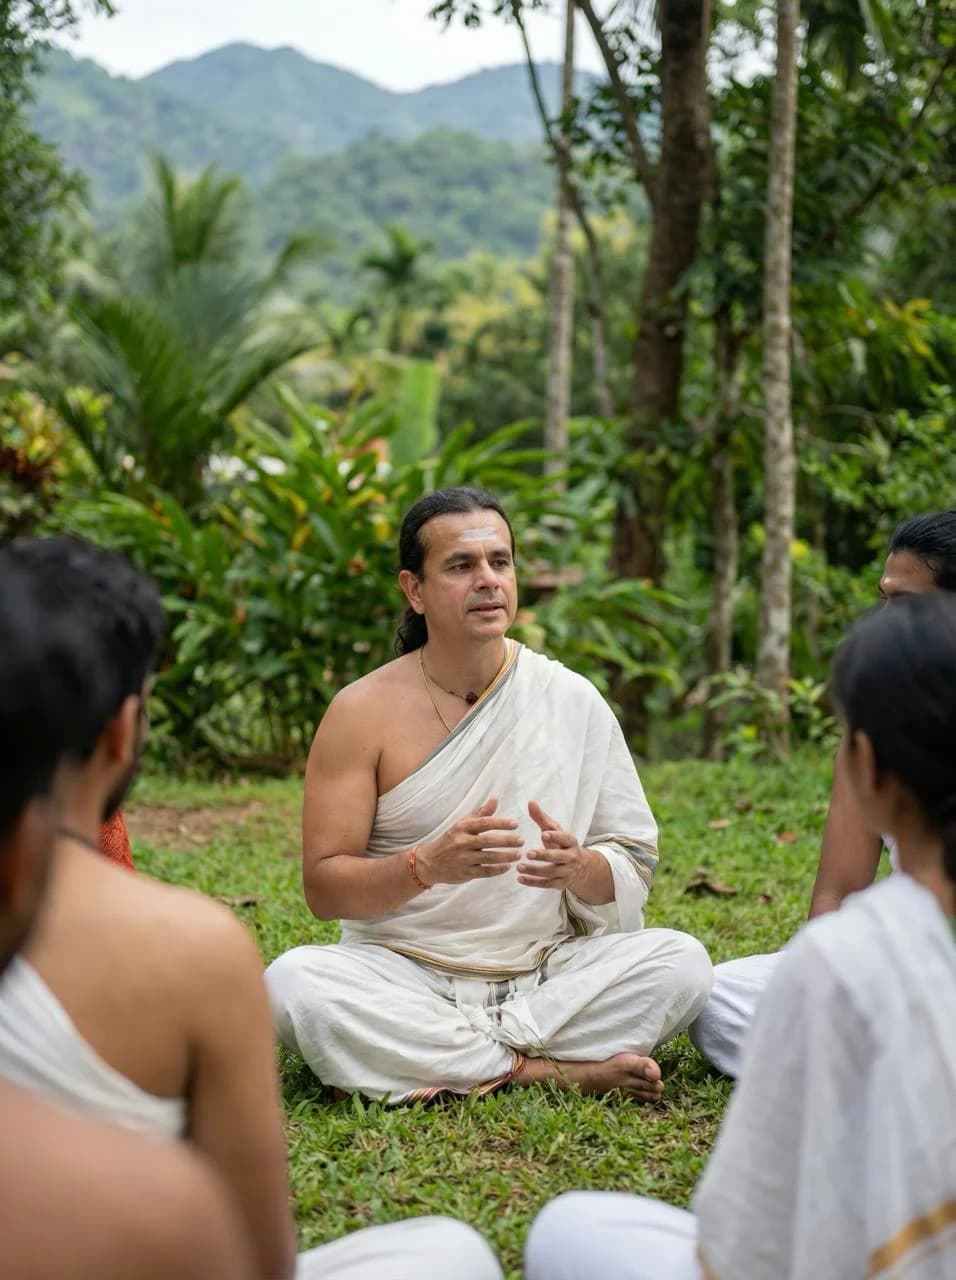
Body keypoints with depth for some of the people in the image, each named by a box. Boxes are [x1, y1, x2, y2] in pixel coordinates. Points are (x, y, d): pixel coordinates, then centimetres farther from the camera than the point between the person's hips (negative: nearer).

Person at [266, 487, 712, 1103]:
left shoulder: (572, 701, 1)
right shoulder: (363, 712, -4)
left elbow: (636, 867, 4)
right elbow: (323, 887, -7)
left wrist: (578, 867, -20)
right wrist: (427, 865, -26)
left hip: (548, 975, 1)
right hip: (403, 977, -1)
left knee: (681, 961, -23)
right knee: (294, 981, -32)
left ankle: (450, 1060, -19)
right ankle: (553, 1071, -21)